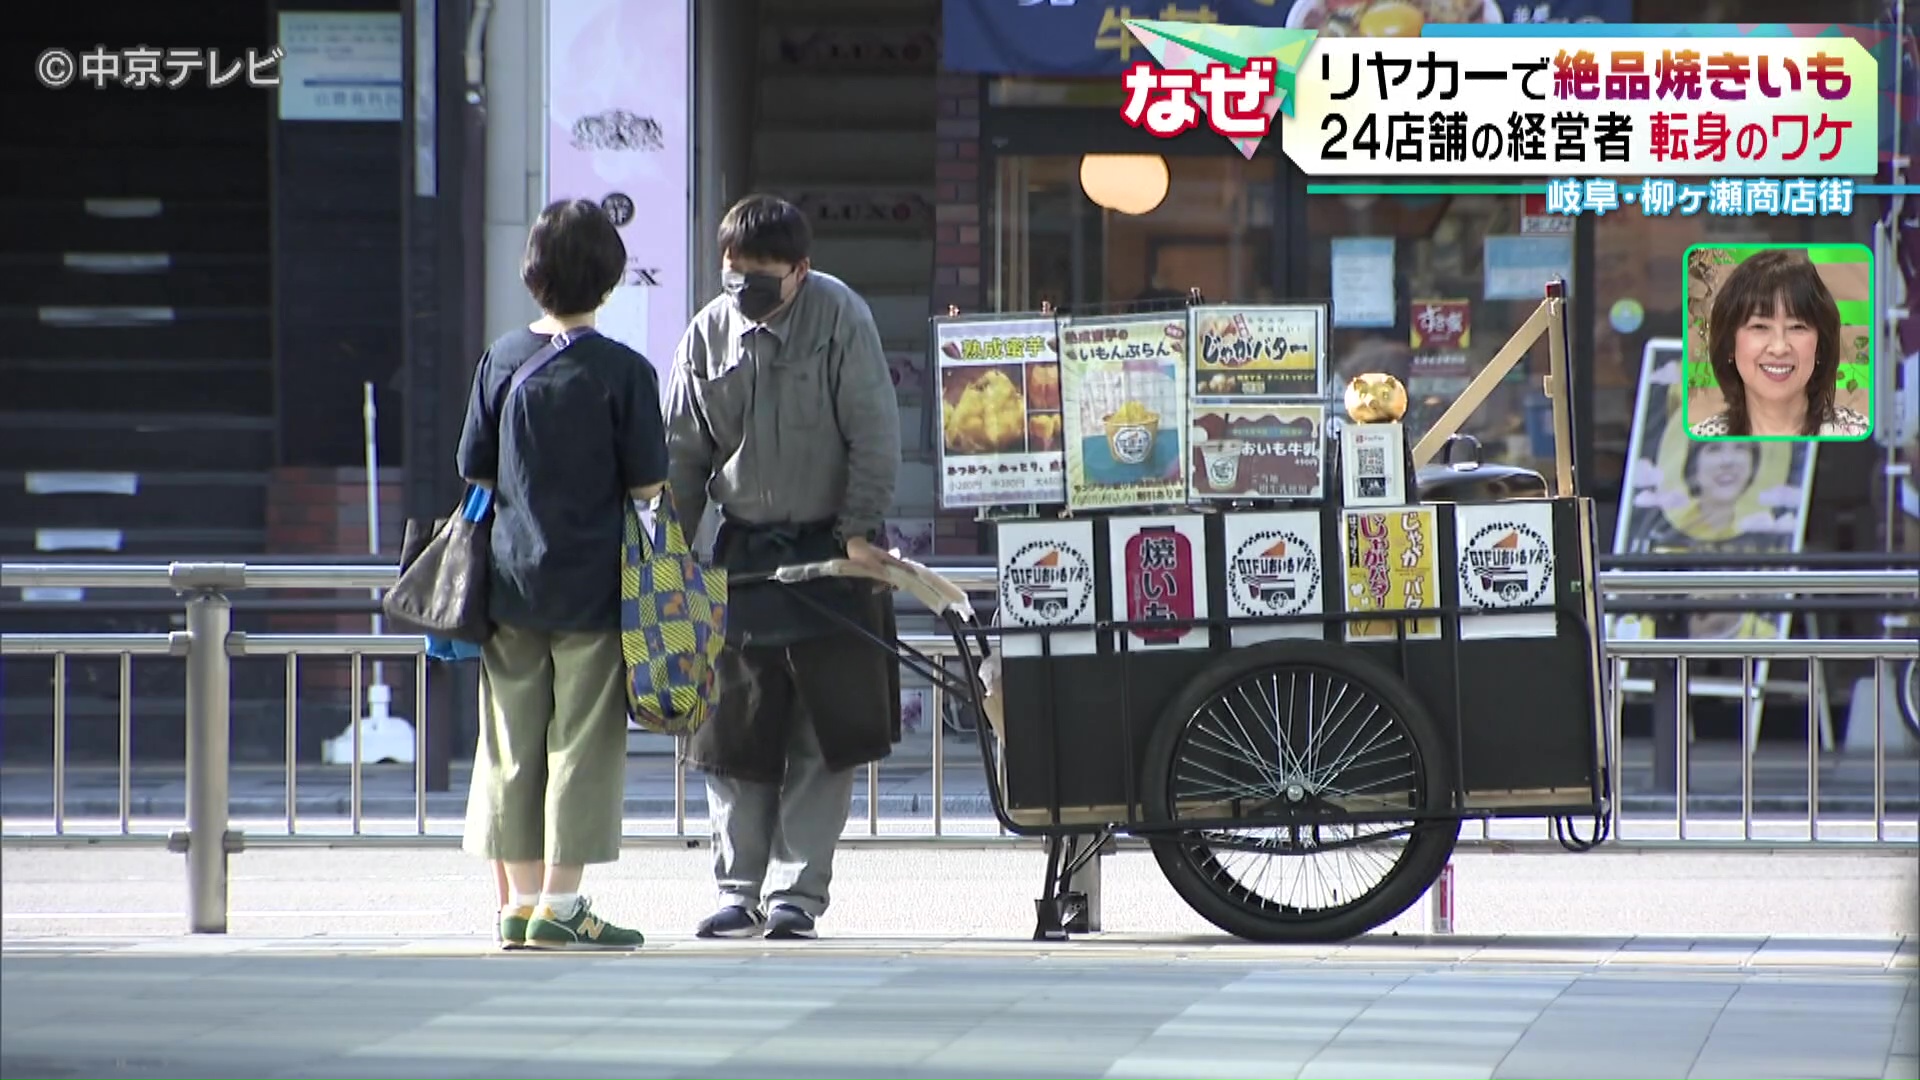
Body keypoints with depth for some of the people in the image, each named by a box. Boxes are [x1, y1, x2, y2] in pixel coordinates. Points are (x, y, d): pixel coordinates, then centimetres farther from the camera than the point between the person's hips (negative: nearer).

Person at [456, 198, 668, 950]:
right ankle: (559, 903, -1)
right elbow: (647, 486, -9)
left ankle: (521, 899, 14)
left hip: (511, 579, 4)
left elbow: (475, 471, 7)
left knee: (513, 746, 10)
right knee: (582, 743, 1)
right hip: (593, 585, -4)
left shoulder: (502, 359, 1)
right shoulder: (622, 372, -10)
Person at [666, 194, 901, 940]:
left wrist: (860, 531, -13)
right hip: (743, 554, 3)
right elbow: (684, 451, 9)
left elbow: (875, 436, -8)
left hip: (829, 550, -3)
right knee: (734, 734, 5)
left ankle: (798, 892, 3)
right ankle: (738, 891, 12)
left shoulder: (840, 319, -9)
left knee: (823, 735, -2)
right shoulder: (710, 332, 2)